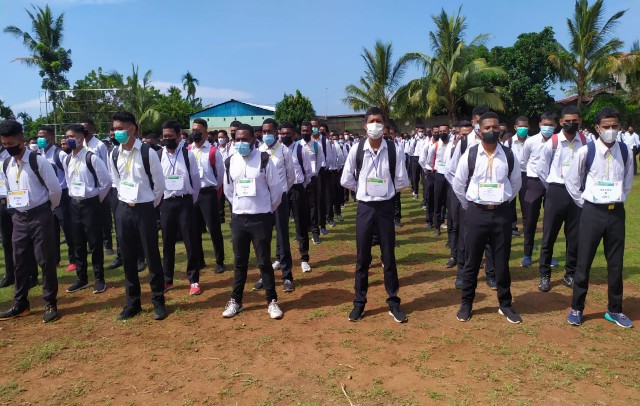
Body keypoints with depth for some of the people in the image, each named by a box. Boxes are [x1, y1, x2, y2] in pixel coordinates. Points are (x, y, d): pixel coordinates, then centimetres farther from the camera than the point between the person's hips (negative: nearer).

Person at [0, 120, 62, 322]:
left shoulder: (38, 161, -13)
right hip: (19, 218, 6)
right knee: (20, 262, 13)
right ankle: (20, 305, 27)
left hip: (40, 216, -6)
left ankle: (50, 304, 12)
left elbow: (55, 189, -10)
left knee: (46, 261, 0)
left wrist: (49, 210, 2)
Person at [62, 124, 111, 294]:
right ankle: (81, 278, 23)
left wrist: (97, 199, -2)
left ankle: (99, 279, 13)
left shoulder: (92, 158, -13)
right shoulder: (67, 161, 8)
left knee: (95, 243, 1)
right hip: (74, 204, 6)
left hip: (90, 204, -6)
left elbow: (106, 181, -11)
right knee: (78, 244, 12)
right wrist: (73, 197, 13)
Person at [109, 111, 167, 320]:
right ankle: (133, 302, 23)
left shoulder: (147, 153, -11)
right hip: (123, 209, 5)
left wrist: (150, 205, 4)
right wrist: (127, 201, 14)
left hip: (144, 209, -5)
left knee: (152, 257, 2)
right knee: (128, 258, 10)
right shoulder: (114, 155, 4)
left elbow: (159, 184, -4)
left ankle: (158, 302, 15)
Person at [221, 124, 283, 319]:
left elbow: (276, 188, -3)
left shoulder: (264, 159, -8)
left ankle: (272, 301, 17)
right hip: (238, 218, 3)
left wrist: (268, 210, 6)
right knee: (239, 262, 13)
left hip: (261, 218, -3)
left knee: (264, 261, 4)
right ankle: (235, 300, 25)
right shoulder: (230, 162, 3)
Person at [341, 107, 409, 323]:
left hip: (385, 207, 0)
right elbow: (346, 180, 4)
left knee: (389, 257, 8)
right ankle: (359, 302, 22)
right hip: (364, 208, 1)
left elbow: (402, 181, 0)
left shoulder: (393, 150, -7)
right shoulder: (357, 150, -5)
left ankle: (393, 302, 23)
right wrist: (363, 191, 6)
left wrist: (386, 192, 7)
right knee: (362, 258, 9)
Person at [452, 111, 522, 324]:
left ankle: (505, 304, 28)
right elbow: (458, 185, 5)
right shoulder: (469, 154, -5)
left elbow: (516, 183, 16)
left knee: (502, 262, 11)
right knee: (471, 261, 8)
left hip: (502, 213, 2)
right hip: (477, 213, -1)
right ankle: (466, 304, 24)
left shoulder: (508, 155, 1)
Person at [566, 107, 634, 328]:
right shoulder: (586, 151, -10)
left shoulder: (626, 152, 0)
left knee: (616, 263, 11)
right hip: (593, 212, -3)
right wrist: (584, 204, 2)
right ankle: (576, 308, 18)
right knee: (584, 262, 3)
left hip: (617, 212, 3)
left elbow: (628, 181, 17)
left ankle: (614, 310, 26)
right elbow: (571, 181, 0)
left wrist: (619, 200, 11)